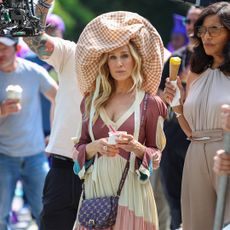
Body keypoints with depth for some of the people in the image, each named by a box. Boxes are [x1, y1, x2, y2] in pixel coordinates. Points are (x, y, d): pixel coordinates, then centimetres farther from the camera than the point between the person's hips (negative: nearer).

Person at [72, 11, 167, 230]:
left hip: (131, 189, -3)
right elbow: (79, 149, 11)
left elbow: (157, 154, 2)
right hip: (95, 187, 3)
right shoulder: (92, 101, 9)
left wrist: (136, 147, -17)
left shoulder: (150, 103, -1)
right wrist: (96, 146, -9)